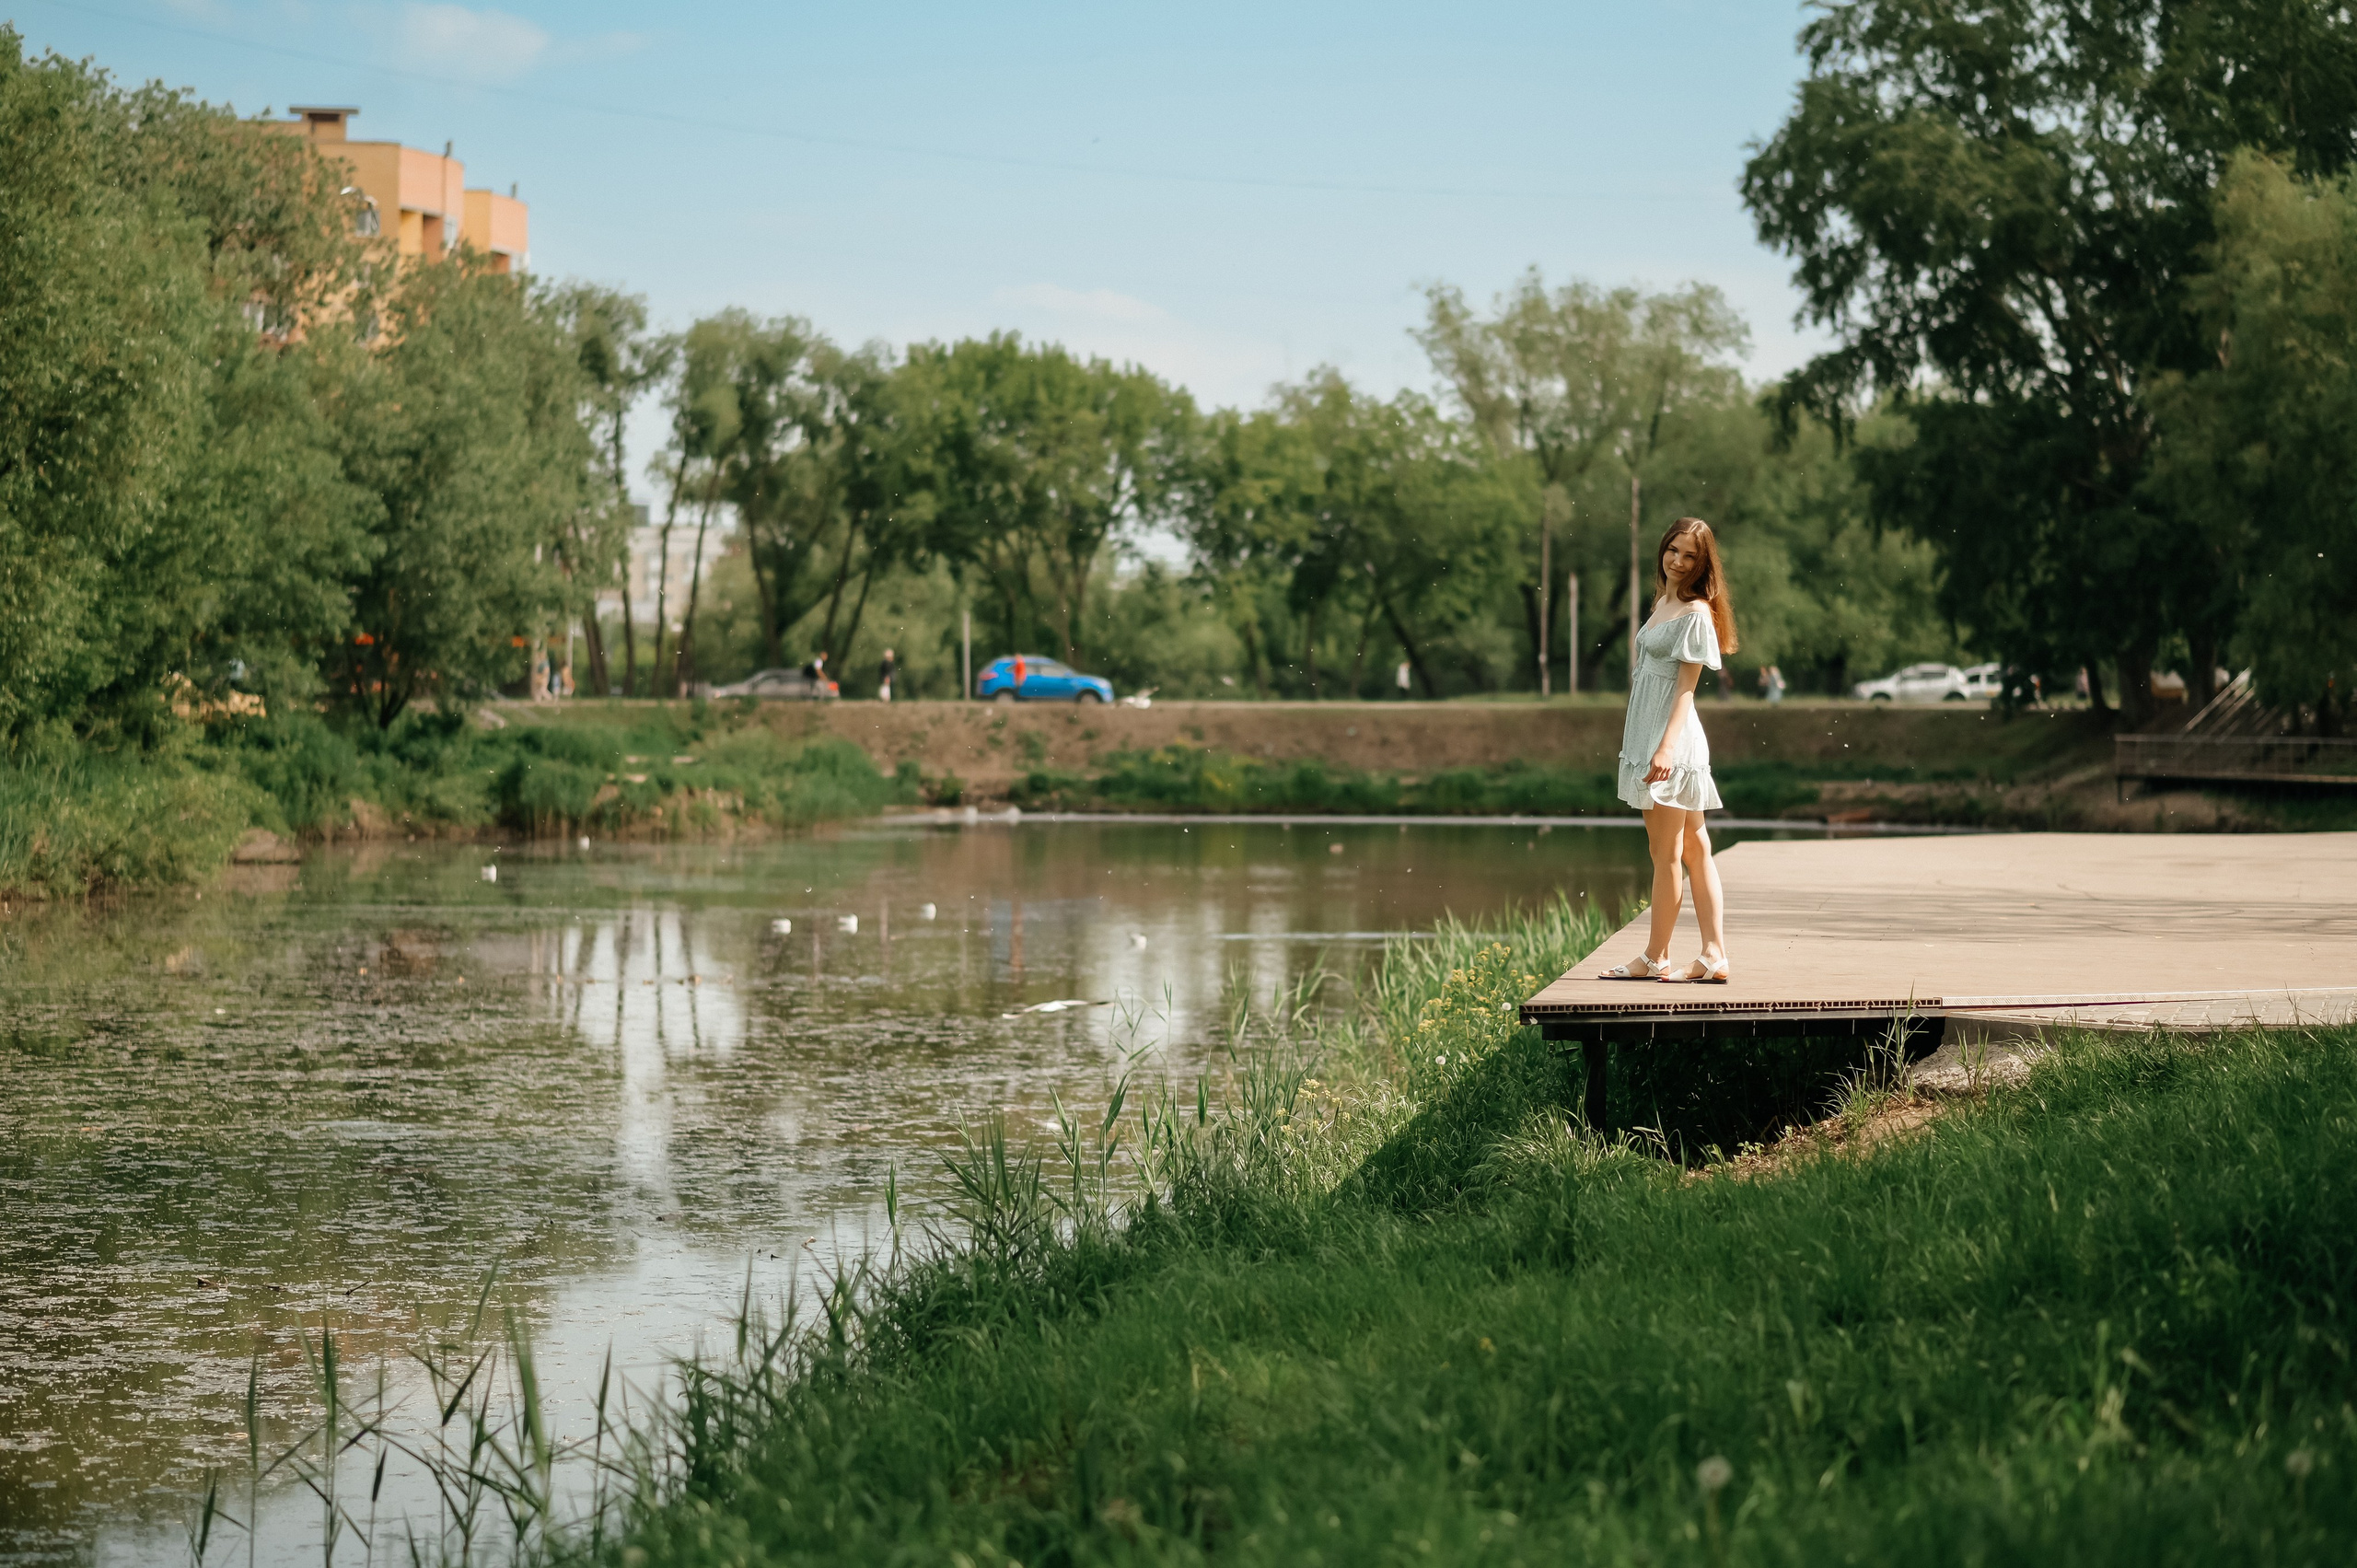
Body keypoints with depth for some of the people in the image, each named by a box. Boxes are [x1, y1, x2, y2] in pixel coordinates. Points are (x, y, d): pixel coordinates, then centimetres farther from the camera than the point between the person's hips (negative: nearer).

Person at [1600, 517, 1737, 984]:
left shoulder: (1696, 613, -11)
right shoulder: (1662, 603, 16)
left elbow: (1686, 686, -16)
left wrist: (1667, 746, -22)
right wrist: (1640, 737, 20)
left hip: (1673, 741, -10)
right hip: (1648, 736, 10)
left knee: (1666, 853, -2)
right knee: (1695, 849, 8)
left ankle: (1655, 959, 5)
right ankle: (1715, 955, 8)